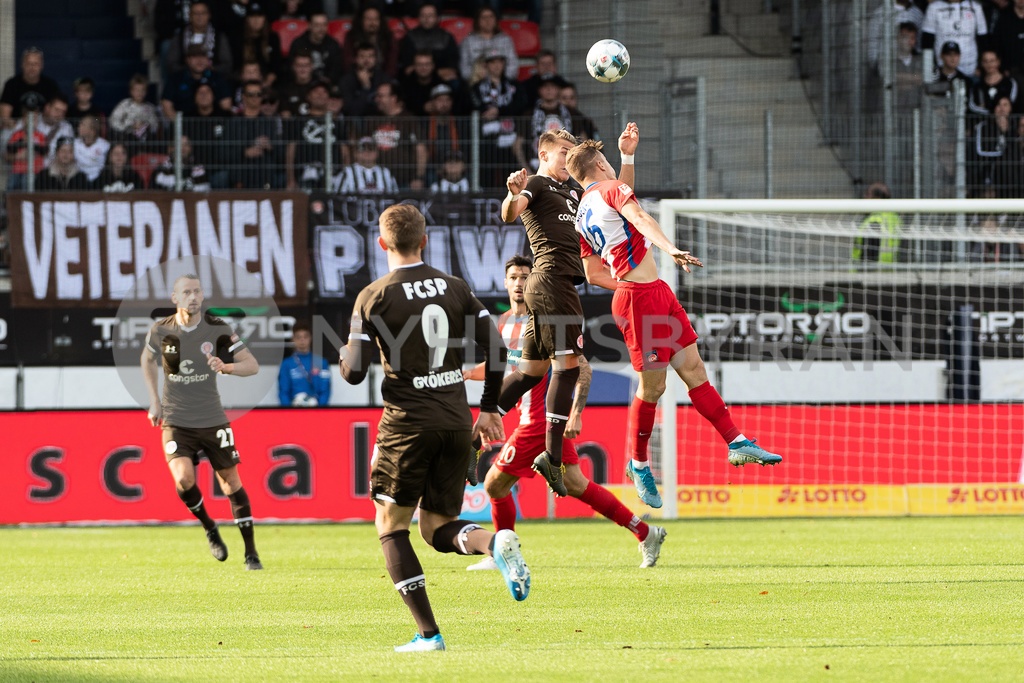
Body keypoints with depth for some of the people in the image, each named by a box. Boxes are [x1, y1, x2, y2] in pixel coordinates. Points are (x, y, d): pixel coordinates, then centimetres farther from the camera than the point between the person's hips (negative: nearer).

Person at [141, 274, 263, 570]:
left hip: (212, 420, 0)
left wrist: (227, 367, -28)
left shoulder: (218, 329, -8)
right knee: (183, 479, -21)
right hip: (175, 421, 0)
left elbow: (252, 365, -7)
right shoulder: (161, 330, -5)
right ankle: (209, 529, 8)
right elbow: (147, 359, 17)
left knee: (231, 481, 3)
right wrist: (154, 400, 10)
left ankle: (251, 552, 14)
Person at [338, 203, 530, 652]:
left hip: (407, 424, -5)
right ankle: (494, 542, -20)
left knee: (391, 528, 8)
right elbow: (496, 348, 4)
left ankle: (428, 633, -4)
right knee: (438, 529, 14)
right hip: (456, 422, 5)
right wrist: (489, 409, 16)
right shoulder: (455, 288, 8)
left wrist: (347, 354, 16)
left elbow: (354, 372, -9)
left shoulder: (374, 297, -6)